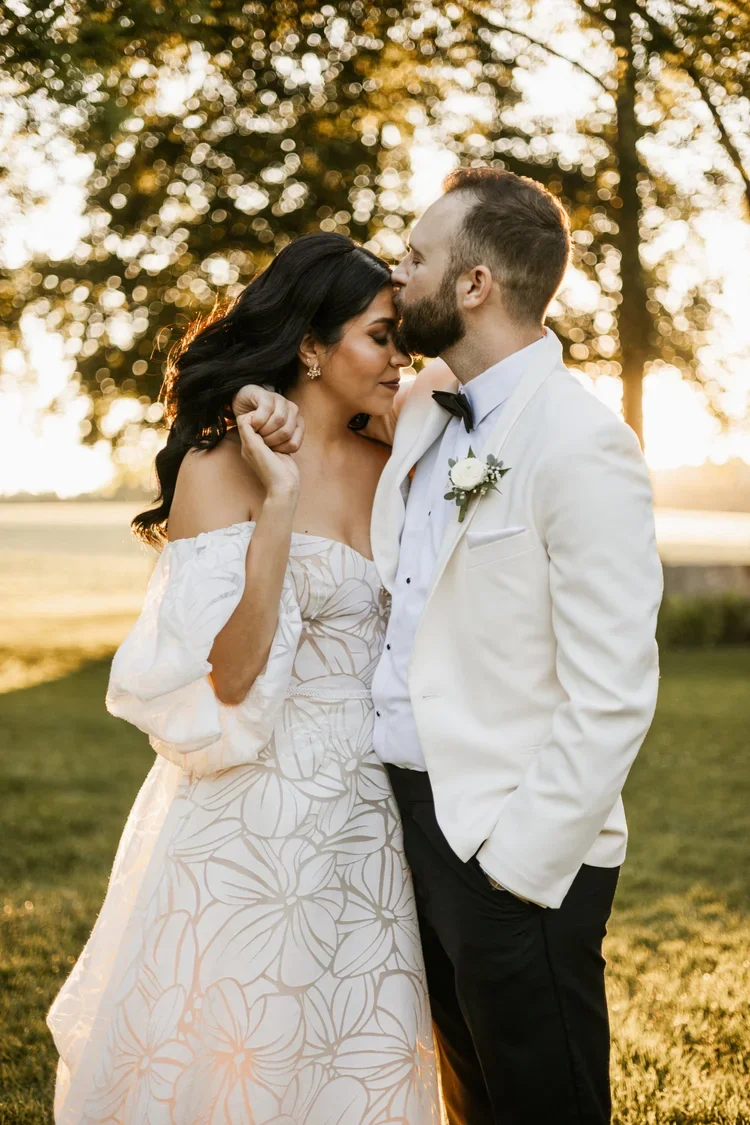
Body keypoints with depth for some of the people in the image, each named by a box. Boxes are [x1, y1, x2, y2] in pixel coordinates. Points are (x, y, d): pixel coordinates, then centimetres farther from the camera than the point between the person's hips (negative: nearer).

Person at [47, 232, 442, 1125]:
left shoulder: (387, 469, 7)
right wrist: (280, 497, -23)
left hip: (366, 814, 6)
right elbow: (229, 673, -20)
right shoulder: (219, 466, -11)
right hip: (255, 813, -6)